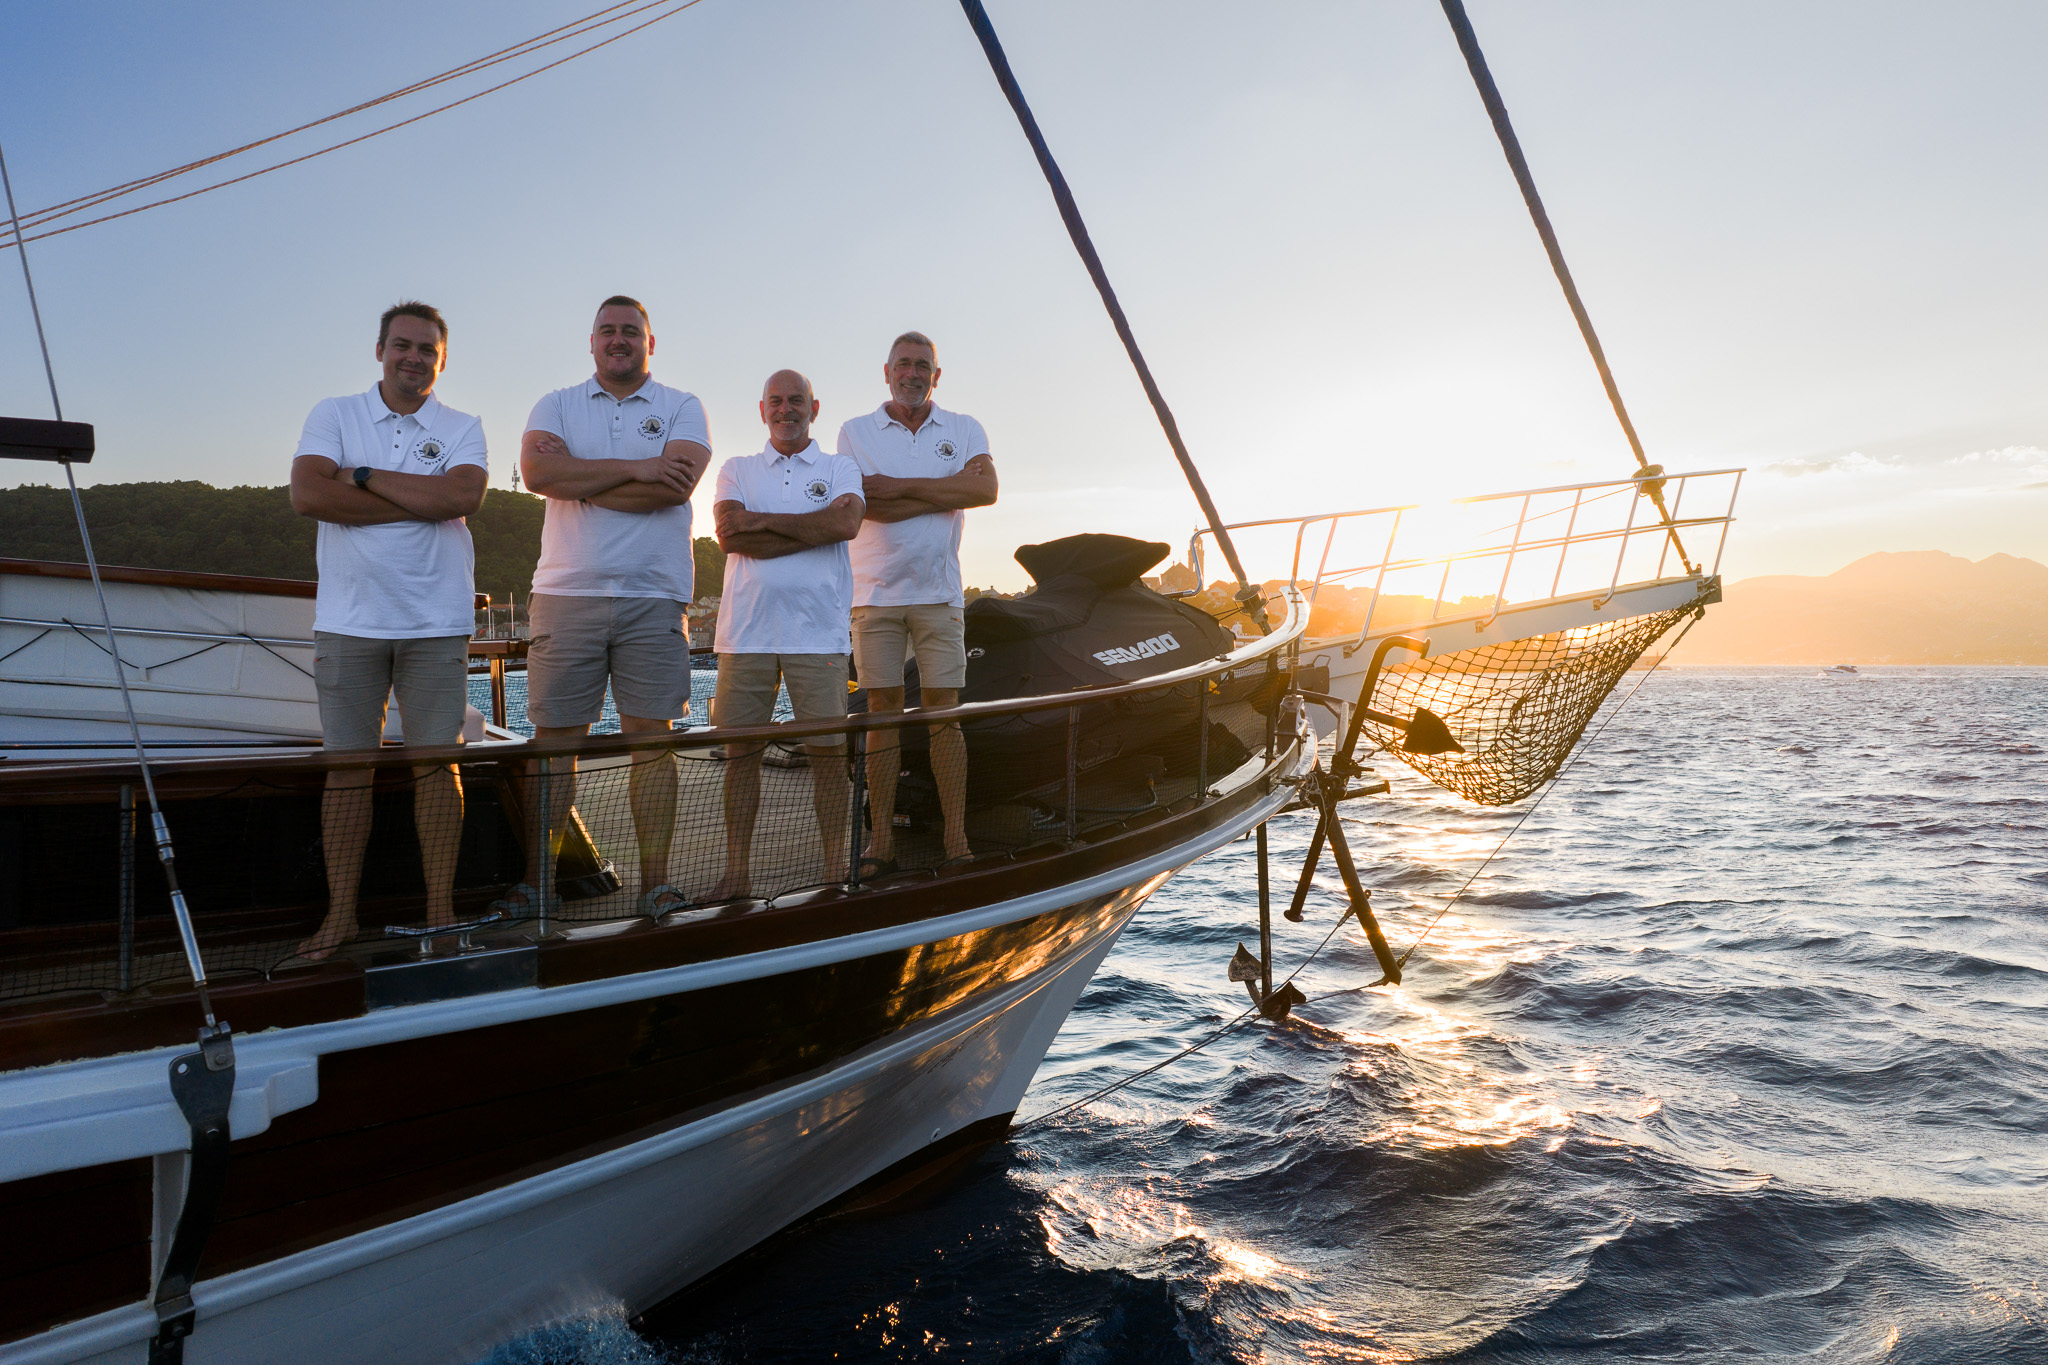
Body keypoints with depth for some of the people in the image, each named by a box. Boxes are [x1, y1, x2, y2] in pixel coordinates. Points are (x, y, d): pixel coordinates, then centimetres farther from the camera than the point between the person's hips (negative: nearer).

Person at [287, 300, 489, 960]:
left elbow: (462, 496, -13)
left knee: (436, 763, 2)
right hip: (348, 622, 0)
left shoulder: (462, 428, 8)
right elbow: (307, 494, -9)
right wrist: (420, 502, -11)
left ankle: (440, 910, 10)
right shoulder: (334, 415, 8)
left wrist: (364, 475, -9)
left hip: (436, 624, 0)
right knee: (347, 765, 4)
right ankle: (340, 913, 13)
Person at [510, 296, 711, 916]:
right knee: (553, 741, 2)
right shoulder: (556, 405, 14)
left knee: (652, 738, -1)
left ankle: (655, 881, 5)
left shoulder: (682, 408, 10)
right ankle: (534, 882, 9)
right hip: (566, 593, 1)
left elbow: (676, 484, -10)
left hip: (654, 596, -1)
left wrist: (578, 480, -6)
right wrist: (634, 469, -10)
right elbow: (537, 470, -7)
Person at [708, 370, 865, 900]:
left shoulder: (839, 468, 12)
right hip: (746, 630, 2)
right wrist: (810, 528, -8)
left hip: (818, 631, -1)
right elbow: (729, 534, -3)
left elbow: (846, 524, -10)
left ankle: (836, 868, 8)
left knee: (828, 749, 0)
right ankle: (737, 872, 11)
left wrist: (763, 520, -6)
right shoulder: (737, 470, 16)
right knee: (740, 750, 3)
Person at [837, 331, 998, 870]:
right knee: (883, 712, 0)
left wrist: (901, 487, -11)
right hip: (876, 592, 0)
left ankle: (956, 840, 1)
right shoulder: (856, 432, 7)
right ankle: (881, 840, 4)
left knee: (945, 713, -1)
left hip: (939, 593, 0)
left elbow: (986, 489, -9)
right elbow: (868, 507, -9)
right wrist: (946, 490, -8)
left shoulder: (963, 429, 10)